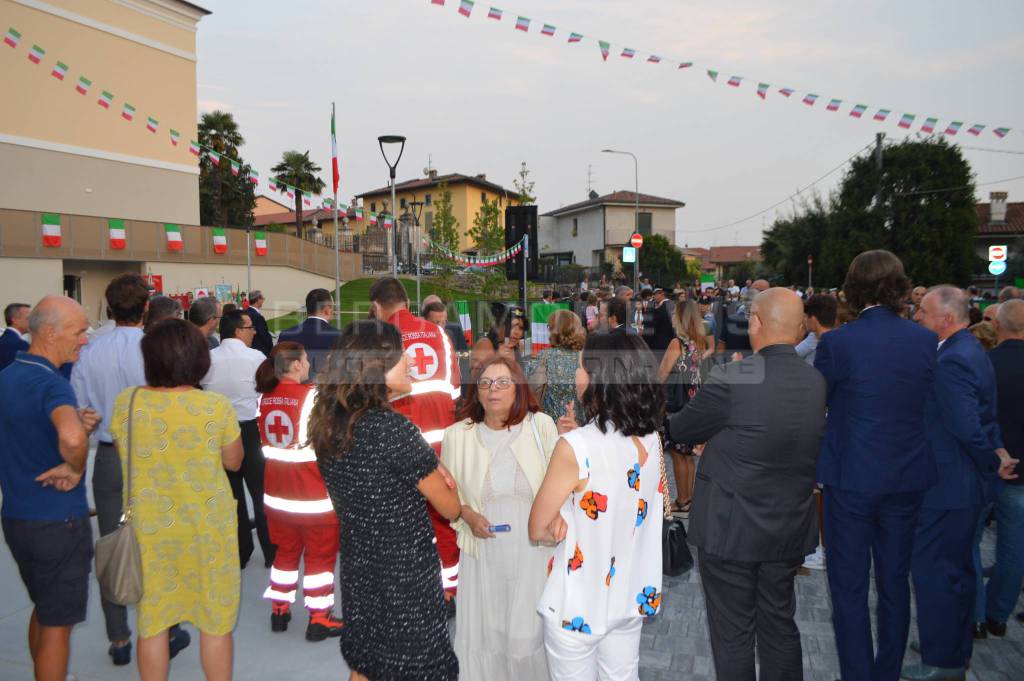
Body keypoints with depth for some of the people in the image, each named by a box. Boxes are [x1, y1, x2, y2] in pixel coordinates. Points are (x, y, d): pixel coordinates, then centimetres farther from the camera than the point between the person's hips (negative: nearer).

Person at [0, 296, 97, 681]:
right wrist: (75, 468, -23)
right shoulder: (51, 383, -23)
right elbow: (71, 439, -44)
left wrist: (76, 421, 0)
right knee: (57, 624, 7)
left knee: (43, 610, 25)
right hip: (58, 522, -9)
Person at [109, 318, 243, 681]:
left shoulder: (126, 402, -9)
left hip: (148, 526, 2)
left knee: (152, 622, 18)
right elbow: (234, 461, -3)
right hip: (207, 525, -2)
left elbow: (122, 456, 6)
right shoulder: (217, 406, -17)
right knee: (215, 622, 14)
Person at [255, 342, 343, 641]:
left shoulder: (265, 398, 3)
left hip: (277, 490, 6)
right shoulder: (311, 395, -17)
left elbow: (266, 440, 11)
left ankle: (279, 610, 29)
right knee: (320, 554, 6)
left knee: (285, 550, 20)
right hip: (313, 491, -6)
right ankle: (319, 619, 13)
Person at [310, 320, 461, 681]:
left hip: (357, 571, 7)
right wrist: (440, 473, 8)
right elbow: (451, 509, -13)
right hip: (406, 578, -7)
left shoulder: (327, 425, -2)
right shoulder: (395, 429, -23)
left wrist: (426, 471, 2)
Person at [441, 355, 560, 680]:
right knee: (481, 629, 13)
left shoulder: (541, 425, -8)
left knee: (529, 629, 8)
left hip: (534, 548, -1)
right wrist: (469, 516, -8)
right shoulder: (457, 434, -3)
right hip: (483, 549, 1)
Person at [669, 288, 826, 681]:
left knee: (733, 635, 10)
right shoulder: (819, 384, -2)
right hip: (790, 529, 6)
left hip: (730, 530, -6)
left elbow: (679, 430, -10)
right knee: (780, 627, 21)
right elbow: (817, 448, 10)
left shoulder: (731, 380, -22)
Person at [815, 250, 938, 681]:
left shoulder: (837, 342, -16)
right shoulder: (926, 341, -3)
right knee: (895, 580, 18)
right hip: (908, 479, 5)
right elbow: (932, 408, 7)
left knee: (849, 585, 8)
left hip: (853, 477, -4)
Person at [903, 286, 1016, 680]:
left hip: (947, 486, -10)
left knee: (932, 569, 1)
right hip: (965, 484, 10)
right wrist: (997, 451, 7)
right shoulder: (971, 351, 11)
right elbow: (984, 417, 16)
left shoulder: (952, 361, -23)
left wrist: (993, 463, -11)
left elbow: (968, 428, -26)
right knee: (956, 567, 20)